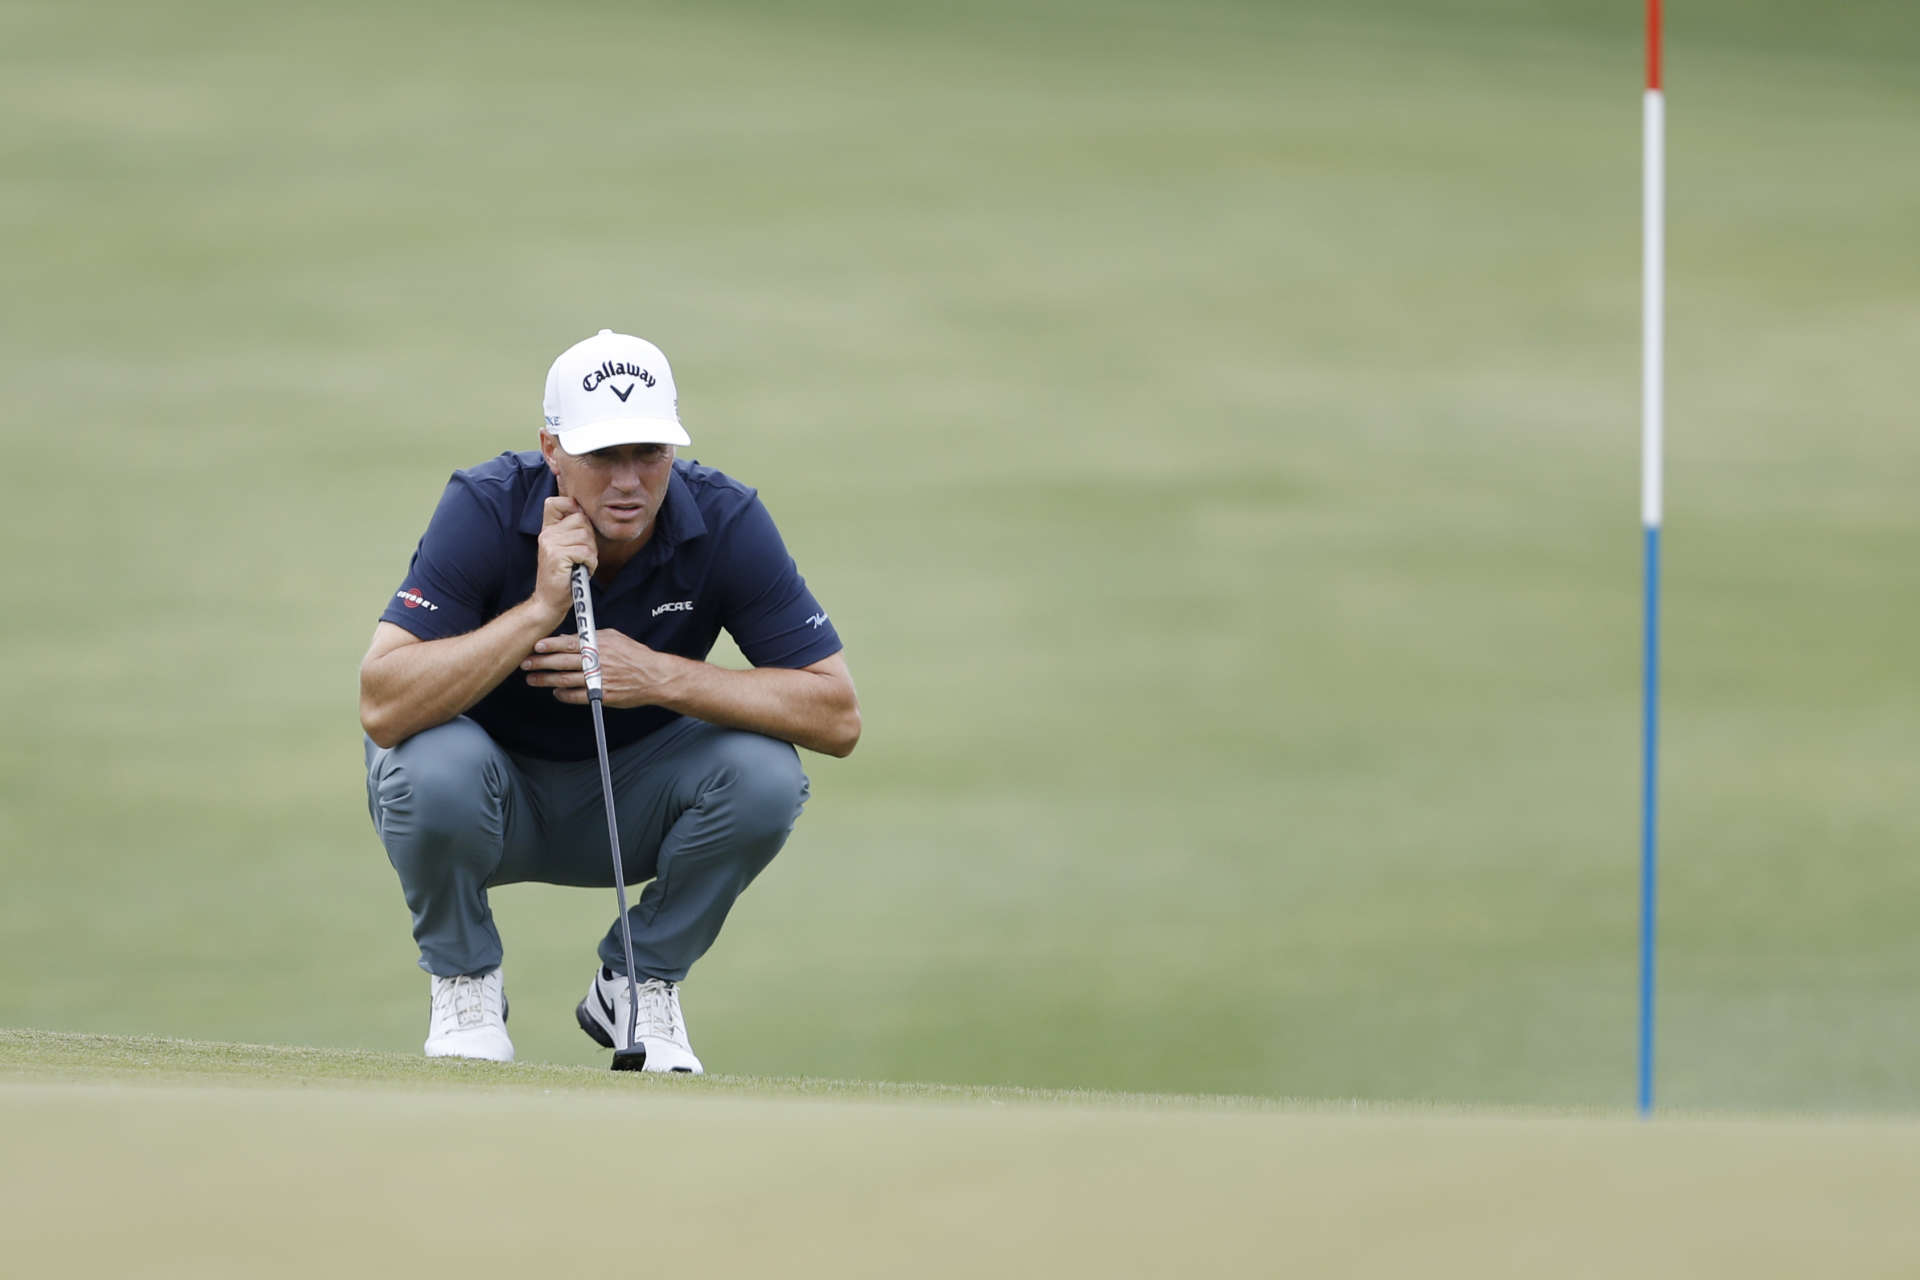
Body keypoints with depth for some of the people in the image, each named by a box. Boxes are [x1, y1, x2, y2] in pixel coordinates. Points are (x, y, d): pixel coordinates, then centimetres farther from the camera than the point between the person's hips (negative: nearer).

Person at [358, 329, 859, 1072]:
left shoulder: (725, 523, -20)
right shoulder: (485, 510, -25)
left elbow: (837, 717, -21)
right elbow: (383, 707, -34)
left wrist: (660, 677, -31)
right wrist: (541, 609, -40)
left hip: (631, 801, 2)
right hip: (498, 801, -2)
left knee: (763, 774, -27)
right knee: (438, 763, -36)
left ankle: (638, 983, -1)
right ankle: (464, 983, -5)